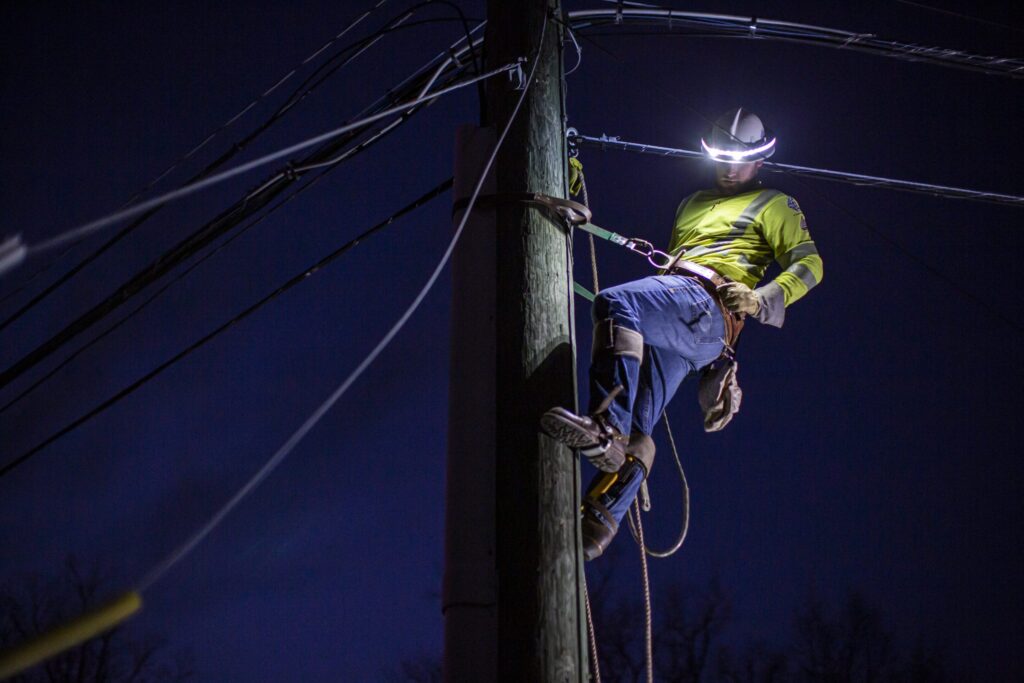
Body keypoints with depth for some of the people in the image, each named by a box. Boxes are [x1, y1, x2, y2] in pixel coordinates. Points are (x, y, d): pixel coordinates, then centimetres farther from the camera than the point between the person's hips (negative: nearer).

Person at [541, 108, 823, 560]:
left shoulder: (774, 205, 21)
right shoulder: (693, 203, 40)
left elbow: (809, 263, 8)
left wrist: (760, 299, -9)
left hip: (708, 306, -6)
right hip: (671, 323, 6)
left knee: (616, 302, -35)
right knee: (636, 430, -7)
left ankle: (605, 428, -48)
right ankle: (596, 526, -13)